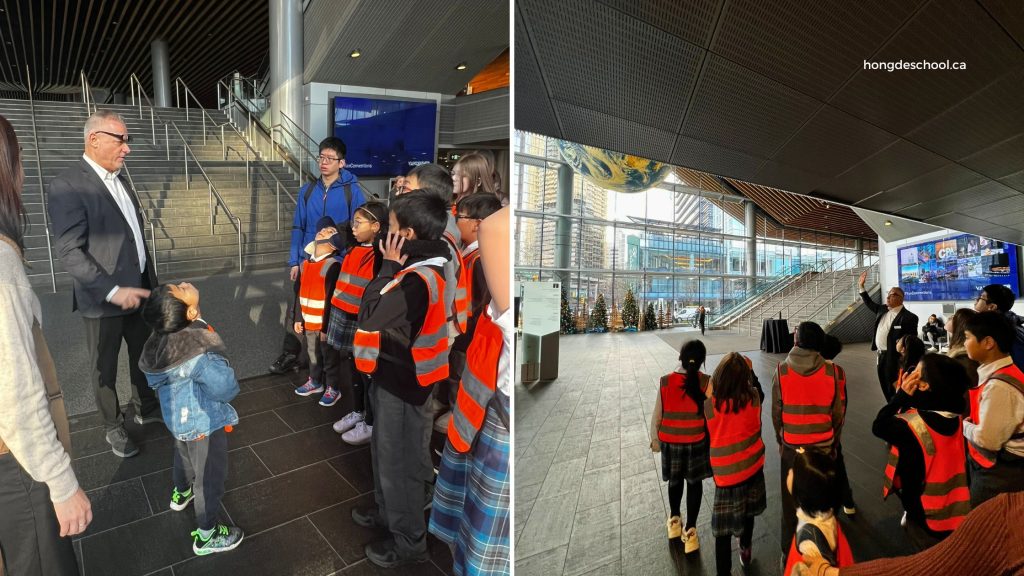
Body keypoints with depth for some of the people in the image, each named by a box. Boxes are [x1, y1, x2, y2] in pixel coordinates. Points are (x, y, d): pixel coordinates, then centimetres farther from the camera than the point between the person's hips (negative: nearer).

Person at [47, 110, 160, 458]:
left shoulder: (119, 180, 8)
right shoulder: (67, 185, -17)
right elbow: (69, 252, -21)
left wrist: (151, 279, 14)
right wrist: (112, 291, -27)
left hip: (138, 290, 7)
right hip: (104, 299, -7)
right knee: (105, 368, 12)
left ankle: (145, 408, 39)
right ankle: (113, 427, 29)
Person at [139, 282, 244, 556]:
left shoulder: (163, 337, -14)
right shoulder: (198, 352, -38)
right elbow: (226, 389, -30)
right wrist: (226, 375, -8)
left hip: (177, 414, 8)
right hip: (203, 422, -8)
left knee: (184, 454, 34)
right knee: (210, 476, 12)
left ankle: (181, 494, 62)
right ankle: (206, 535, 30)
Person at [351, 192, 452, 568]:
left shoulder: (417, 280, -30)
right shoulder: (420, 270, 2)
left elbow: (369, 316, -23)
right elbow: (383, 313, 6)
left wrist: (389, 267, -19)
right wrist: (393, 268, -2)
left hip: (402, 384, -10)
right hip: (394, 375, 10)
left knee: (400, 462, 9)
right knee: (385, 453, 27)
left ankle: (409, 541, 30)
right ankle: (387, 511, 49)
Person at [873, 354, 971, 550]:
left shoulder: (913, 425, -32)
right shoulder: (953, 416, -9)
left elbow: (878, 426, -18)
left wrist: (902, 395, -22)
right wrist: (907, 397, -9)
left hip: (927, 514, -7)